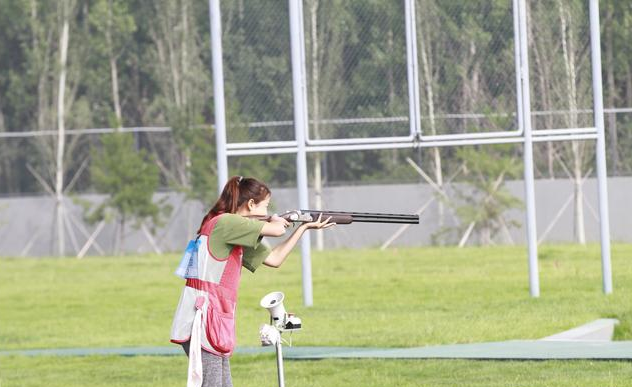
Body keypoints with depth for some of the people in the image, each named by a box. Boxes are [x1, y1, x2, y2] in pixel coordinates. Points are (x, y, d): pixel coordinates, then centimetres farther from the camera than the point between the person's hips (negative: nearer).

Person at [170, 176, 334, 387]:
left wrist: (305, 227, 23)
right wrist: (276, 220, 8)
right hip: (202, 322, -10)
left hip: (215, 323, 10)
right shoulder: (224, 223, -13)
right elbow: (277, 230, -17)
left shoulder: (238, 234, 18)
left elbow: (274, 259, 24)